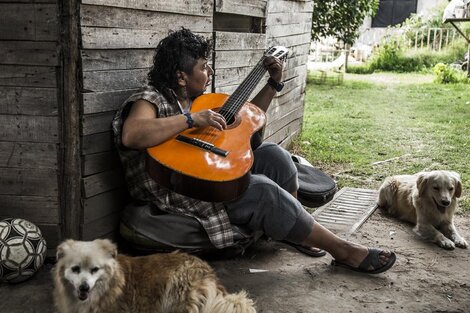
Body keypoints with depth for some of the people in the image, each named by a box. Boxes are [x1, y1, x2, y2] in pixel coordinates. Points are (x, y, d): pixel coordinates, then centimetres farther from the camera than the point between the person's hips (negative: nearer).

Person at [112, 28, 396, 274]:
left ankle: (294, 229, 6)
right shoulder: (151, 101, -13)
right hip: (176, 196, -9)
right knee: (262, 189, -24)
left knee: (273, 155, -9)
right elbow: (130, 135, -36)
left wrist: (274, 83, 12)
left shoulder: (199, 99, 12)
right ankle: (343, 250, -11)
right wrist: (191, 119, -35)